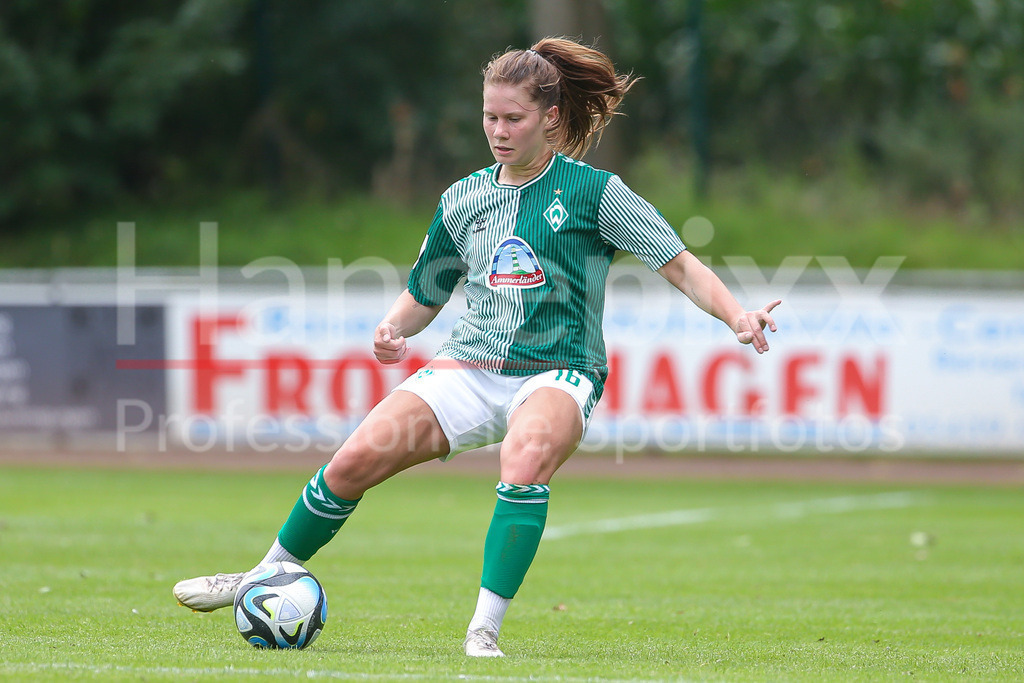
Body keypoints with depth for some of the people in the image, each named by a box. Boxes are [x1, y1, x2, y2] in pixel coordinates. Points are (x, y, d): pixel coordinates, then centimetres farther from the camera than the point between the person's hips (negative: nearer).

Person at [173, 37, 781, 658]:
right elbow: (424, 295, 23)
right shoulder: (463, 199, 12)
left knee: (525, 460, -38)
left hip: (557, 372, -4)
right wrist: (393, 329, 1)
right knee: (354, 462, -12)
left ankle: (485, 632, -35)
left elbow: (679, 264, -4)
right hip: (469, 368, 4)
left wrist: (736, 316, -19)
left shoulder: (592, 191, -2)